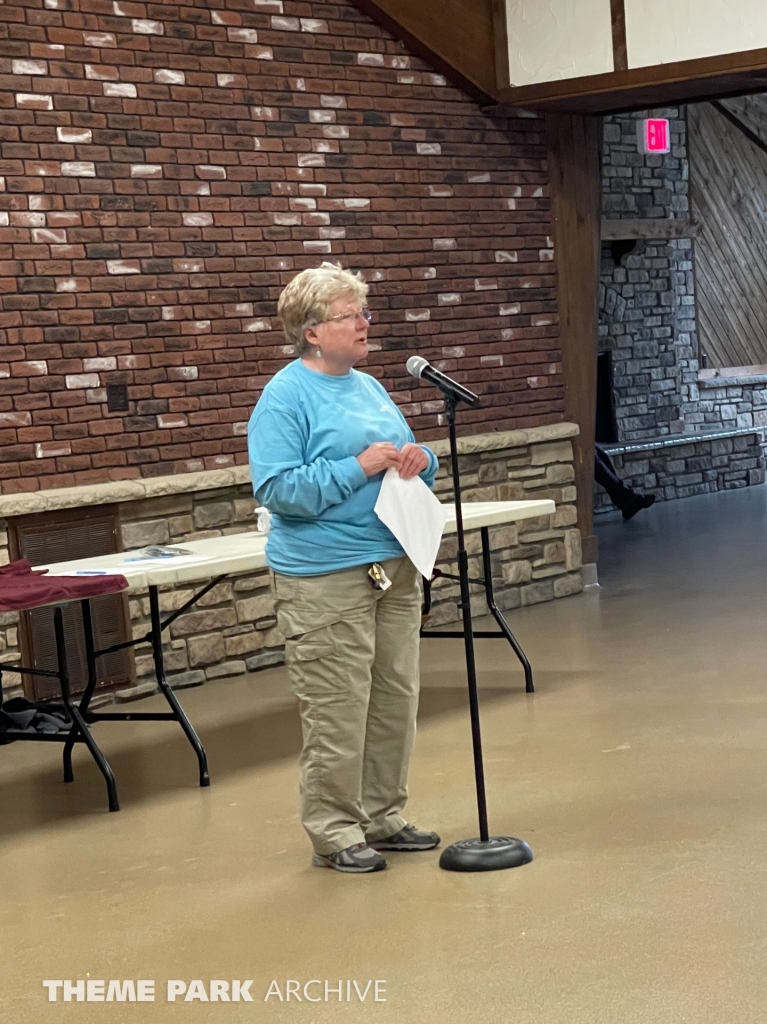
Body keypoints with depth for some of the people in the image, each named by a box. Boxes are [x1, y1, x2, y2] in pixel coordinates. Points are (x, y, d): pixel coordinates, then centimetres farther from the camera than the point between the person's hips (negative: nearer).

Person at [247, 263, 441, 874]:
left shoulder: (369, 387, 15)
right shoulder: (286, 398, -9)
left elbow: (404, 467, 23)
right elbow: (278, 489, -18)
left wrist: (418, 461, -1)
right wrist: (358, 467, -20)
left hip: (395, 566, 8)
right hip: (326, 578, -8)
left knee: (397, 699, 12)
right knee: (338, 711, -4)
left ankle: (383, 817, 25)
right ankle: (334, 833, 8)